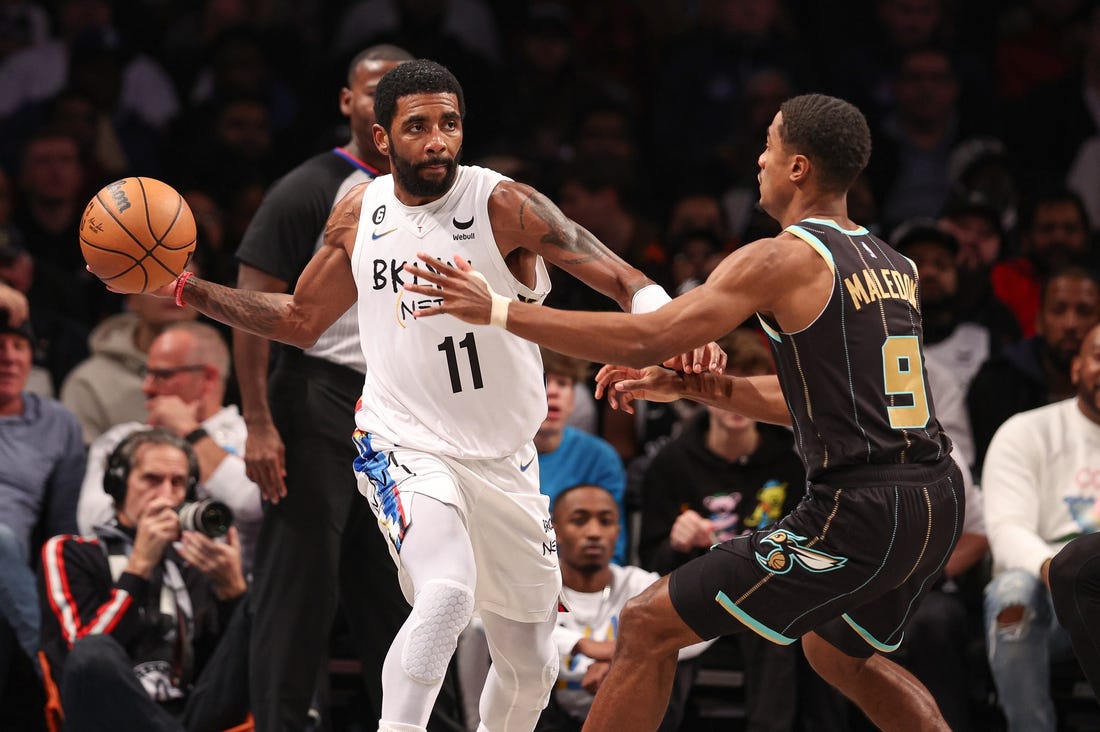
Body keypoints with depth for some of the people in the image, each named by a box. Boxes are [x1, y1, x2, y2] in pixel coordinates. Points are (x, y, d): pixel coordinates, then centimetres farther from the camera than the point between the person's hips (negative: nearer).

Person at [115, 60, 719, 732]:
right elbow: (301, 321, 15)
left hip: (505, 464, 1)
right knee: (447, 594, -32)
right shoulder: (359, 215, -1)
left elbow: (626, 283, -17)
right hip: (405, 448, -1)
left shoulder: (505, 206, -12)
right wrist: (187, 290, 6)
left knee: (530, 670, 11)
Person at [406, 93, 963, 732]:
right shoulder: (895, 266, 16)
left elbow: (646, 341, -16)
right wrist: (690, 386, 22)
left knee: (650, 626, -1)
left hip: (860, 512, -9)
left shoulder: (784, 260, -9)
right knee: (836, 650, 36)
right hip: (939, 505, 9)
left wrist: (497, 311, -10)